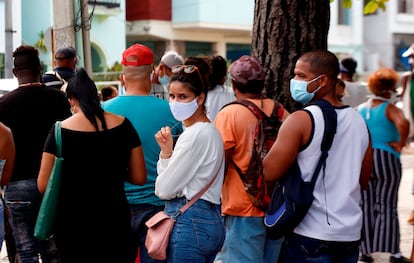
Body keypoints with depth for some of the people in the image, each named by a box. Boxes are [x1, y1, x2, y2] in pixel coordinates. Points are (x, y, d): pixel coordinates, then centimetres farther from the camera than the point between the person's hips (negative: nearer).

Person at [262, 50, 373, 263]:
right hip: (351, 234, 6)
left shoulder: (301, 120, -13)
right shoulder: (359, 122, 6)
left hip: (310, 233, -6)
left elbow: (269, 172, -15)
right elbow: (363, 181, 13)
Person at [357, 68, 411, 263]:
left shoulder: (359, 109, 10)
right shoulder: (389, 108, -7)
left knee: (366, 207, 9)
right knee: (387, 207, 0)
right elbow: (403, 123, -27)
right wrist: (400, 144, -14)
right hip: (385, 159, -5)